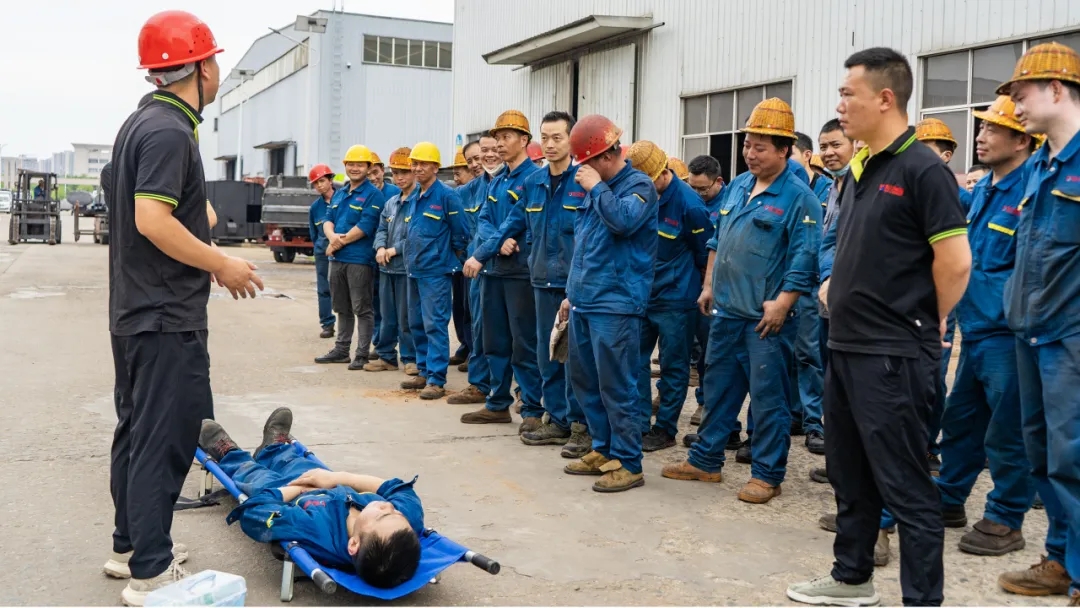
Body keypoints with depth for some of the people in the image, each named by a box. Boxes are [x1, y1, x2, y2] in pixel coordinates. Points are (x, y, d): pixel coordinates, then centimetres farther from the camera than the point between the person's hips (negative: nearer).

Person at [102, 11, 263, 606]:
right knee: (166, 439, -5)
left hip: (135, 312, 10)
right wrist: (221, 264, -17)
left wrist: (211, 260, 17)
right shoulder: (169, 130, -17)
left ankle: (130, 544, 29)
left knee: (137, 431, 17)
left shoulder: (142, 122, 14)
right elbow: (152, 220, -26)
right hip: (168, 317, -10)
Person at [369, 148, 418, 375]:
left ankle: (410, 358, 9)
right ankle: (386, 356, 23)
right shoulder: (391, 202, 15)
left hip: (407, 266, -7)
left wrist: (396, 250, -15)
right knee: (387, 315, 14)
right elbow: (381, 229, 16)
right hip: (386, 266, 7)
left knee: (406, 316, -2)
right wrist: (380, 248, -4)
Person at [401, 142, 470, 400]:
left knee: (435, 325, -7)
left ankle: (436, 380, -4)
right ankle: (424, 372, 23)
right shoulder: (412, 198, 12)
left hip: (435, 271, -8)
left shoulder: (447, 195, -11)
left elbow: (460, 234, -9)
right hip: (414, 270, 8)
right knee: (416, 324, 12)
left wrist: (450, 259, 0)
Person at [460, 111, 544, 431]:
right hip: (493, 269, 8)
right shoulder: (496, 182, 15)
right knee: (495, 341, 13)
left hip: (521, 270, -8)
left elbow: (515, 221, -16)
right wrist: (499, 243, -15)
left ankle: (532, 410, 4)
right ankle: (498, 404, 23)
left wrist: (480, 255, -15)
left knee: (524, 344, -4)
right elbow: (484, 221, 7)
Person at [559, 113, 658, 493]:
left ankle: (627, 464, 4)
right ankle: (604, 450, 27)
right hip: (584, 302, 9)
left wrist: (596, 187, -16)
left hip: (615, 304, -9)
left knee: (616, 387, -6)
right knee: (582, 379, 14)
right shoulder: (594, 189, 17)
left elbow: (624, 221, -28)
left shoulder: (639, 185, -7)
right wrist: (573, 292, 23)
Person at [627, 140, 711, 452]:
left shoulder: (689, 204, -16)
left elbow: (705, 257, -5)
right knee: (634, 360, 6)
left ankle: (665, 429, 15)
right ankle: (639, 424, 15)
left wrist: (703, 292, 5)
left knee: (673, 366, 5)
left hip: (675, 299, -6)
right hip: (639, 294, 6)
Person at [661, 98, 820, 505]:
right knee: (718, 385, 15)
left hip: (766, 316, -7)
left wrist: (782, 303, -20)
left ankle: (767, 474, 12)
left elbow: (804, 258, -15)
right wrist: (709, 286, 15)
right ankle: (705, 460, 27)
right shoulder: (737, 187, 11)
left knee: (768, 395, 1)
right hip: (725, 308, 7)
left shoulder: (798, 197, -11)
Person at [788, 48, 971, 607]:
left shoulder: (922, 169, -14)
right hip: (845, 348, 9)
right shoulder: (856, 171, 12)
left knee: (905, 486, 0)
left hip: (893, 356, -9)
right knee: (849, 475, 19)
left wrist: (923, 326, -5)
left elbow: (955, 263, -16)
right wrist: (840, 293, 12)